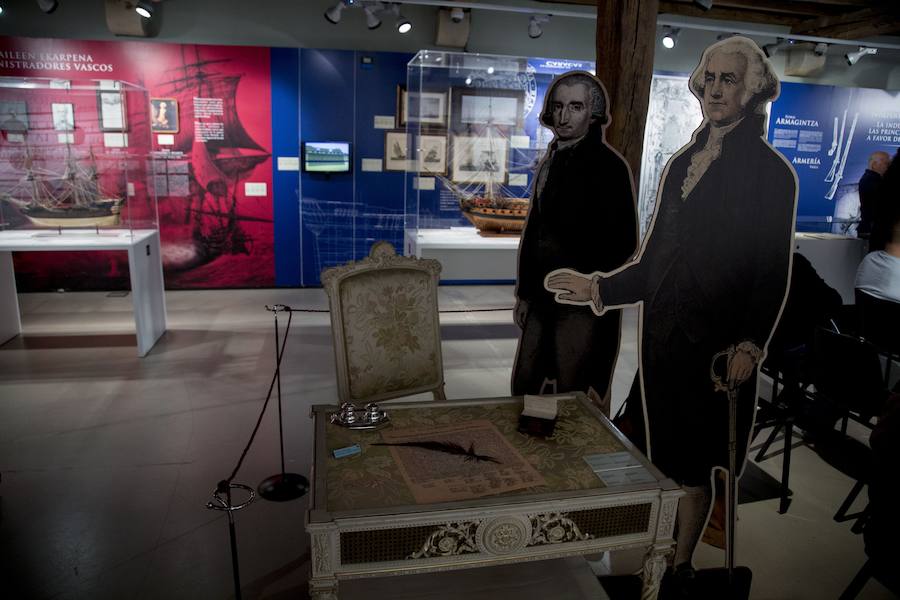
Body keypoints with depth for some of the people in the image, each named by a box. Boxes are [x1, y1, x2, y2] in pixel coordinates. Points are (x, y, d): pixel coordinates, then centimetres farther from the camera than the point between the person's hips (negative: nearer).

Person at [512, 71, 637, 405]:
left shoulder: (609, 166, -9)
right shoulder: (551, 160, 13)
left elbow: (624, 243, -11)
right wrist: (525, 293, 14)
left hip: (582, 306, -7)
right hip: (542, 301, 7)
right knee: (523, 388, 15)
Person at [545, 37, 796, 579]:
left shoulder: (770, 170, -4)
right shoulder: (683, 164, 13)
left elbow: (774, 272, -7)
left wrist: (750, 345, -15)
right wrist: (599, 288, 4)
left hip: (718, 341, -5)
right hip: (665, 335, 5)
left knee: (698, 462, 6)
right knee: (674, 458, 12)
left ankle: (681, 566, 24)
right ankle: (678, 565, 27)